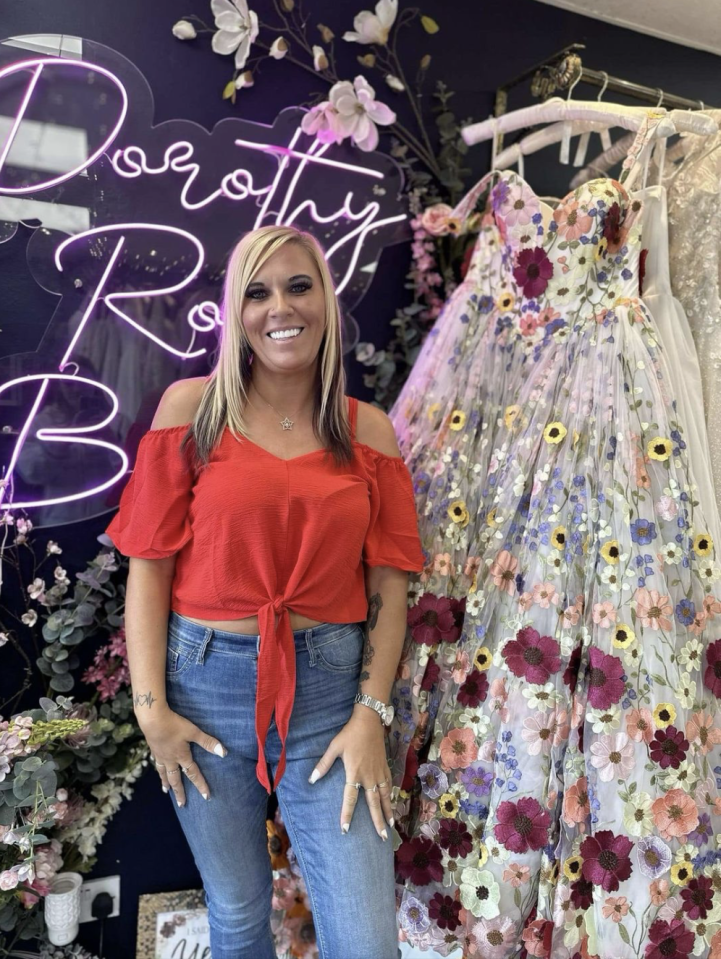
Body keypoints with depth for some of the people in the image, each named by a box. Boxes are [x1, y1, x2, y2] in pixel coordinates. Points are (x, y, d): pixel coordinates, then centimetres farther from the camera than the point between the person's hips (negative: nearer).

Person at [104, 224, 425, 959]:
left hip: (329, 684, 1)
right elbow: (149, 562, -2)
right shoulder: (192, 407, -2)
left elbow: (388, 583, 1)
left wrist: (371, 713, -5)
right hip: (206, 683, 0)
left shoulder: (369, 430, 1)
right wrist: (150, 705, -5)